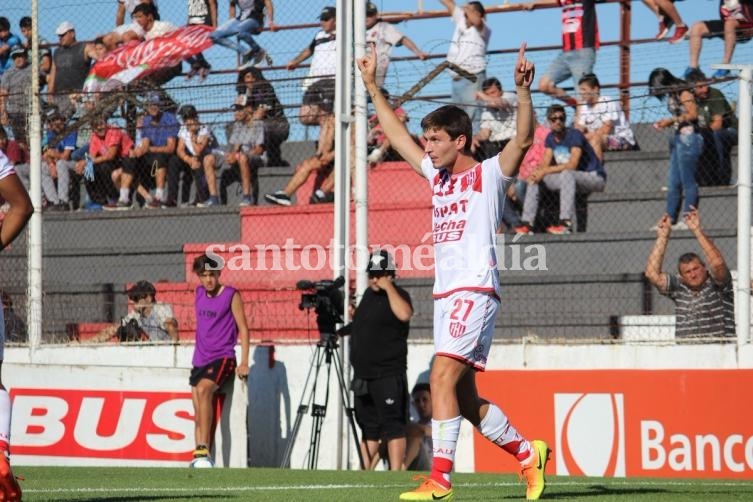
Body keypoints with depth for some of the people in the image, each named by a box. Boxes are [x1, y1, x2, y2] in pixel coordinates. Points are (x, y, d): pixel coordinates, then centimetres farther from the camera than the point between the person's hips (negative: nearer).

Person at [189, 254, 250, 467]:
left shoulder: (231, 295, -5)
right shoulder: (199, 293, 13)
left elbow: (243, 328, -6)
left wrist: (244, 363, -13)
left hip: (222, 358, -7)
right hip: (200, 360, 7)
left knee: (203, 389, -32)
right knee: (199, 414, 0)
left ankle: (203, 448, -36)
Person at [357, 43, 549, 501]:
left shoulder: (488, 175, -1)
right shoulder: (438, 175, 19)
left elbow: (524, 139, -17)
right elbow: (398, 134, 29)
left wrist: (523, 90, -29)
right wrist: (372, 85, 30)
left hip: (475, 291, -8)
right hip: (445, 293, 8)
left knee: (442, 378, -19)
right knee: (465, 397, 7)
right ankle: (528, 454, 22)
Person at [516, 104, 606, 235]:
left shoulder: (574, 135, -18)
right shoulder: (550, 138, 6)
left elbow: (572, 165, -28)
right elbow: (545, 164, 2)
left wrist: (544, 171, -29)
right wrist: (538, 171, -22)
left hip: (594, 177, -8)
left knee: (566, 174, -39)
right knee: (534, 178, 0)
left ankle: (566, 224, -46)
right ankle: (527, 223, -5)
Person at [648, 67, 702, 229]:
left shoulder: (683, 93, -9)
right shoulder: (672, 95, 15)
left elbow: (693, 114, -15)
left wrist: (671, 120, -12)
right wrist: (665, 123, 2)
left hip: (688, 138, -9)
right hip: (678, 138, 9)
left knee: (688, 182, -6)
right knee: (673, 183, 8)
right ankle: (670, 220, 9)